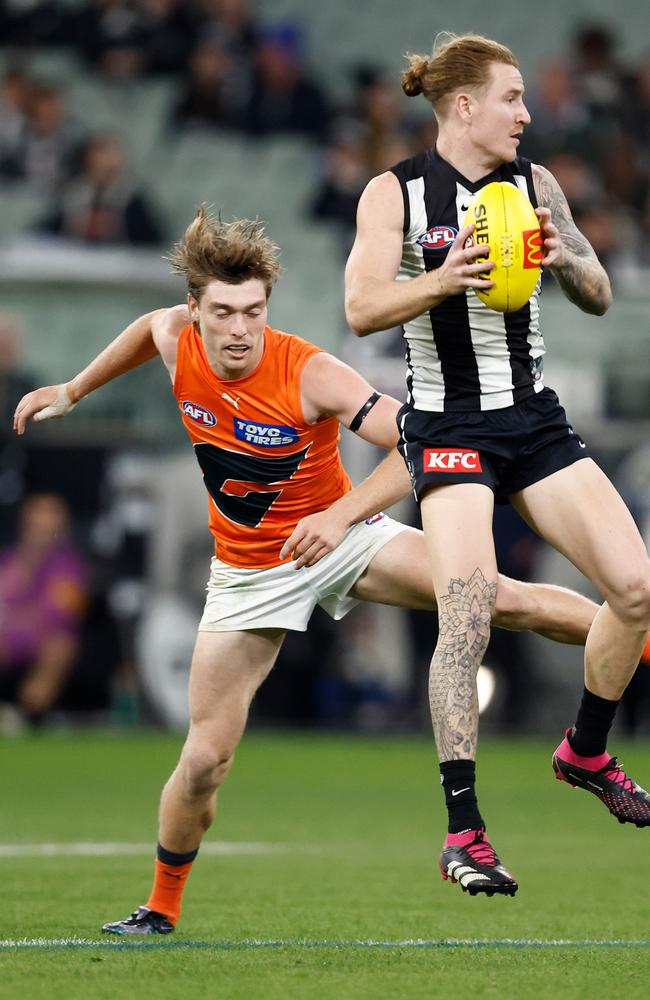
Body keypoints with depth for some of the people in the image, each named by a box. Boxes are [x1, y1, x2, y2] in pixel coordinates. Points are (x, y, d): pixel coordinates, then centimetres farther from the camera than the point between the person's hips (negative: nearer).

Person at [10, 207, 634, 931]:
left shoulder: (310, 374, -26)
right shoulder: (176, 340, -13)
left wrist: (342, 514, -40)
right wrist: (70, 392, 23)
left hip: (339, 539, -2)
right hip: (248, 569, 2)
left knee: (504, 601, -20)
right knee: (205, 758, -3)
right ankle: (161, 909, 17)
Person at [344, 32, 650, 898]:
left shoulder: (533, 184, 7)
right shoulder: (394, 193, -4)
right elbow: (362, 308, -15)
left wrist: (563, 258, -14)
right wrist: (441, 280, -33)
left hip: (535, 419, 5)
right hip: (448, 426, -5)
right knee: (467, 613, -20)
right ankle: (462, 831, -15)